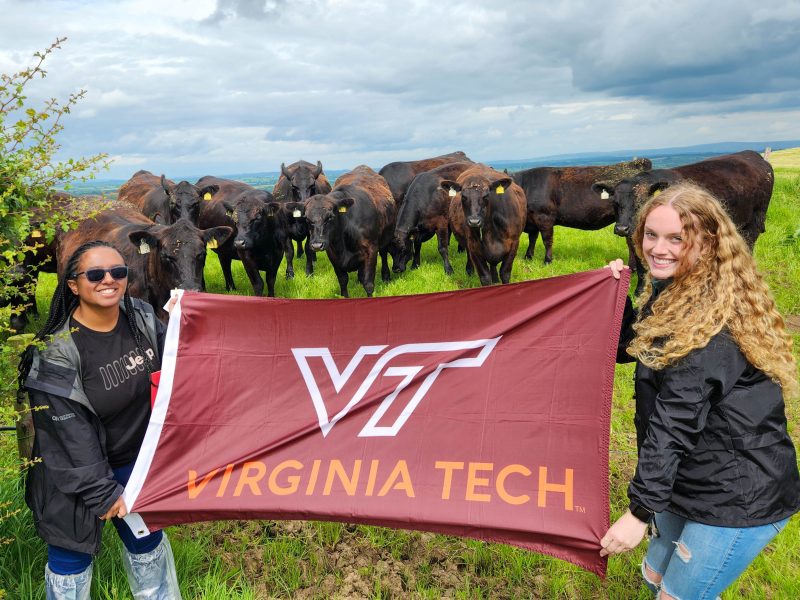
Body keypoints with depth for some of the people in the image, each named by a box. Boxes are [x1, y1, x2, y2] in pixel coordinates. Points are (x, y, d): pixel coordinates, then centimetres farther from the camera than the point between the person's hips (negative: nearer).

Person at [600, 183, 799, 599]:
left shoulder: (710, 320, -25)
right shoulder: (670, 292, 3)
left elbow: (673, 423, -27)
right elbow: (629, 347, 14)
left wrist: (640, 510, -24)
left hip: (740, 500, -9)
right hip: (690, 482, 9)